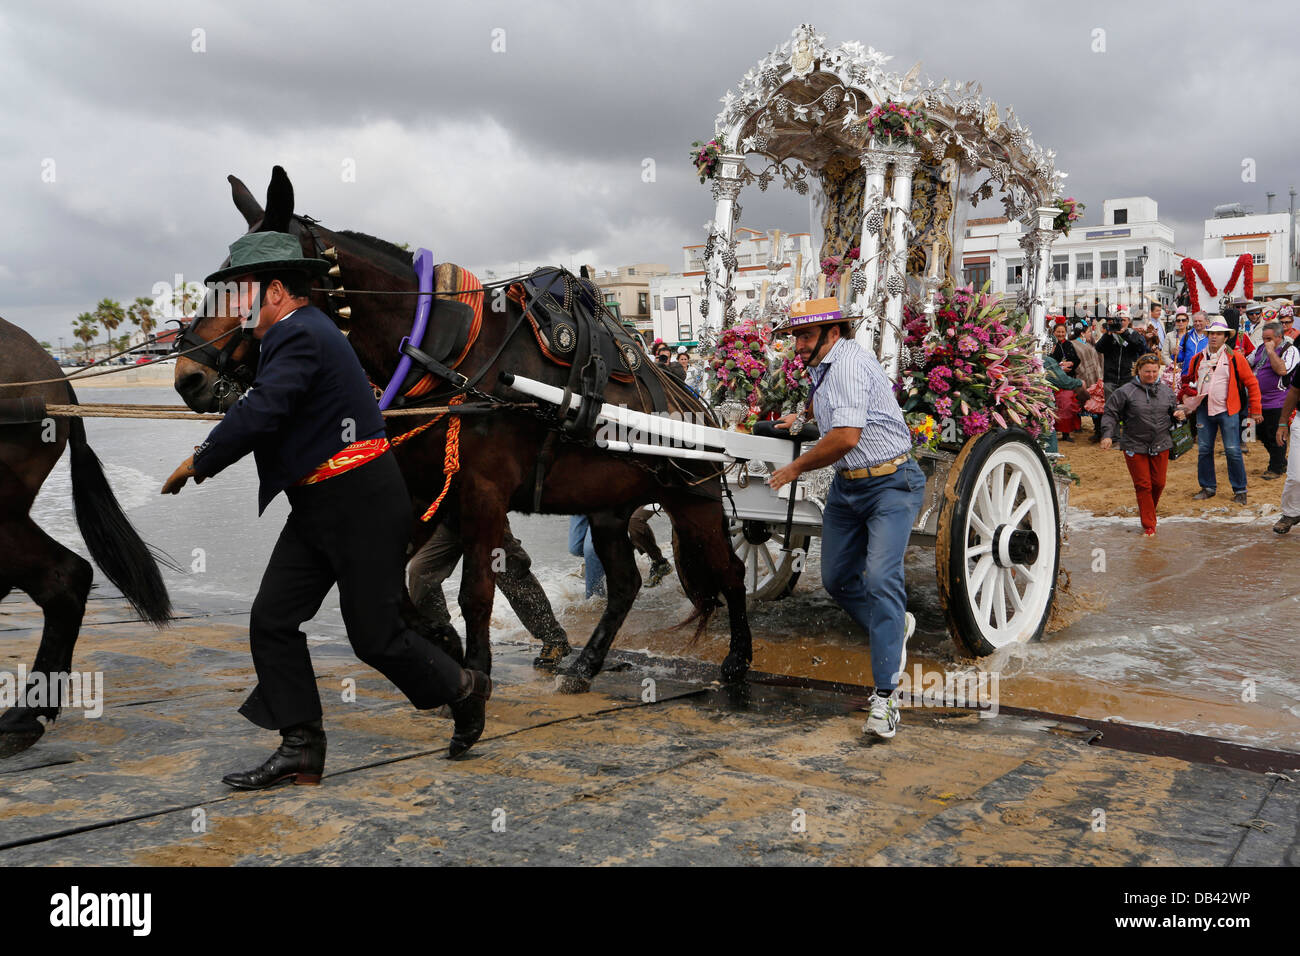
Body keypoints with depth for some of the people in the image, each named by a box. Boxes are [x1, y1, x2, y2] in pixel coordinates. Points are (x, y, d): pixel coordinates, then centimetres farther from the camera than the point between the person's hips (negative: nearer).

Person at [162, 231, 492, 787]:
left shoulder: (301, 336, -17)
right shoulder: (298, 333, 17)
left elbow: (259, 416, -27)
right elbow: (262, 414, 22)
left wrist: (199, 463, -15)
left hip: (363, 506, -10)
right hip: (317, 508, 10)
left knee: (375, 636, -1)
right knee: (272, 620, 4)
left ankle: (463, 690, 24)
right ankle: (302, 749, 11)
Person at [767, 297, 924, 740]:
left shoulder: (850, 362, -18)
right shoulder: (822, 368, 12)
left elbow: (846, 437, -28)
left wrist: (797, 467, -16)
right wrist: (804, 420, 30)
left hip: (890, 483, -10)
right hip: (846, 487, 10)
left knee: (881, 578, -21)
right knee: (837, 579, 12)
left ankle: (884, 697, -19)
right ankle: (894, 627, 38)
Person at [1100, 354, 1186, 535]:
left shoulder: (1166, 391, 8)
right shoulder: (1126, 391, -6)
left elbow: (1173, 410, 20)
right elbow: (1111, 413, -3)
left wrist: (1179, 415, -3)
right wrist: (1107, 435, -14)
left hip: (1161, 445, 4)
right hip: (1135, 447, -4)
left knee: (1158, 482, 10)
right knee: (1143, 485, 0)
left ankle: (1149, 507, 40)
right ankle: (1149, 525, 8)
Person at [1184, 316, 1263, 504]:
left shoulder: (1235, 358, -3)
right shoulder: (1198, 358, 8)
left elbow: (1251, 383, 0)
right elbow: (1190, 381, 25)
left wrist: (1255, 410, -1)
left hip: (1228, 411, -4)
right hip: (1204, 411, 4)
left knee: (1233, 451, -4)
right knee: (1204, 450, 8)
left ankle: (1240, 490, 8)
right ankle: (1208, 487, 21)